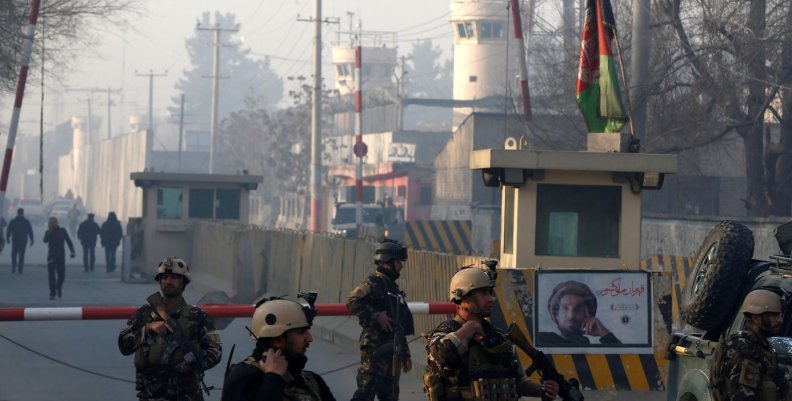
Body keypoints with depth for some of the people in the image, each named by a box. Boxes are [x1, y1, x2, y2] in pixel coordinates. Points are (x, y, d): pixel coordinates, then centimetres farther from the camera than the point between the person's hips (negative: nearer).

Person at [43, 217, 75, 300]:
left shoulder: (62, 231, 3)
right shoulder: (48, 232, 2)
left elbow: (68, 241, 2)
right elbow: (45, 240, -16)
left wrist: (72, 251, -8)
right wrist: (50, 231, -21)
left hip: (61, 256, 0)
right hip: (51, 257, 0)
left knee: (61, 275, 0)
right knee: (51, 276, -3)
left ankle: (59, 287, 30)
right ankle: (52, 294, 3)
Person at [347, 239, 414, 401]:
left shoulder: (393, 287, 21)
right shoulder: (374, 283, -7)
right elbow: (353, 302, -25)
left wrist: (405, 354, 23)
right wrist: (376, 316, -23)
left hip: (392, 351, 9)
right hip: (375, 349, -9)